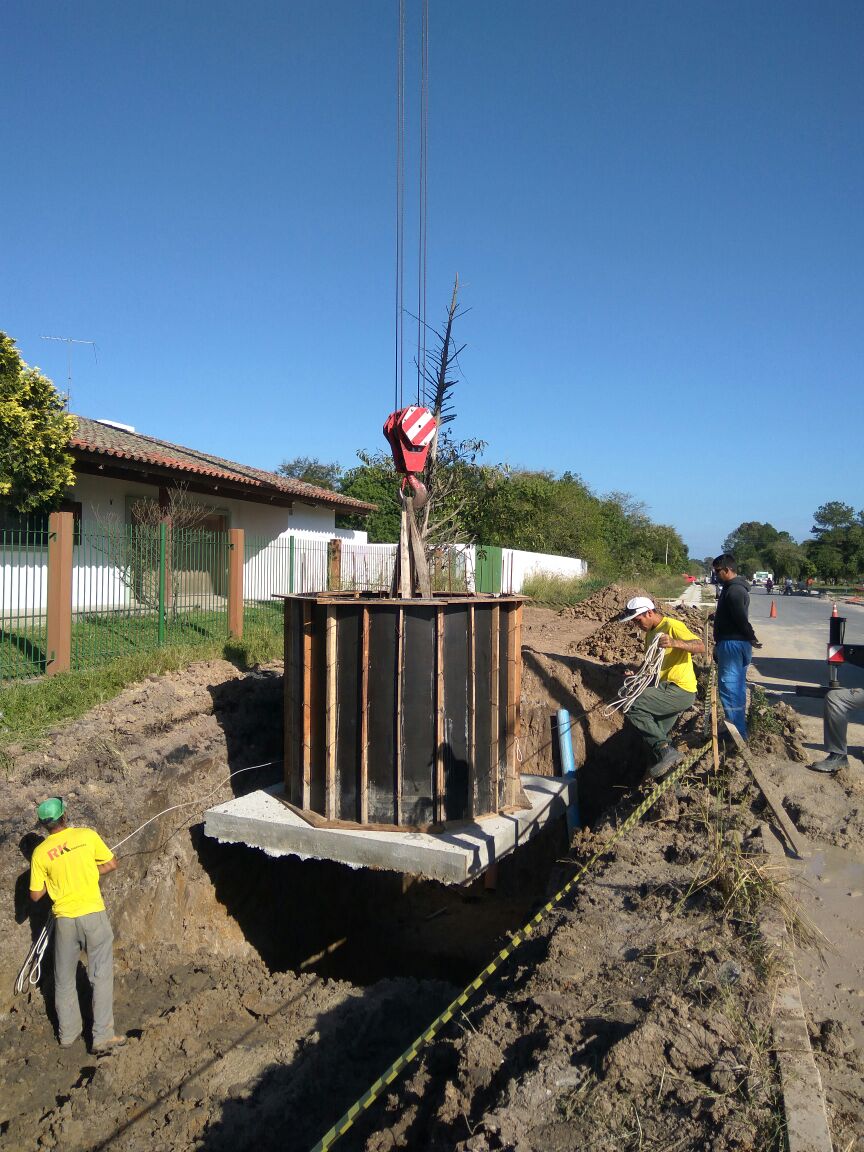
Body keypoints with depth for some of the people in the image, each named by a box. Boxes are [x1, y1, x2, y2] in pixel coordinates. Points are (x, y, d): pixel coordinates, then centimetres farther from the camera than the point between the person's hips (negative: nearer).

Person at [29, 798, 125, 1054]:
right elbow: (111, 864, 0)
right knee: (101, 975, 6)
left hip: (64, 919, 2)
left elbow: (35, 895, 1)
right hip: (93, 915, -2)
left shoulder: (40, 853, -4)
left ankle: (68, 1033, 30)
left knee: (64, 979, 19)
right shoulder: (88, 835, -8)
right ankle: (103, 1036, 6)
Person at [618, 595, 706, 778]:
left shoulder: (672, 626, -12)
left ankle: (666, 750, -25)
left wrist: (675, 642, -45)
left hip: (680, 690, -10)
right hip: (666, 690, 10)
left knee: (632, 706, -25)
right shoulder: (650, 633, 17)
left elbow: (700, 647, -27)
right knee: (657, 735, 15)